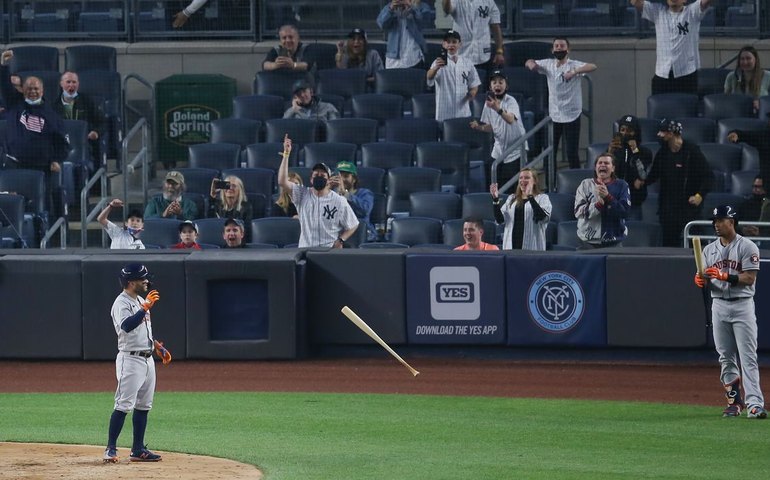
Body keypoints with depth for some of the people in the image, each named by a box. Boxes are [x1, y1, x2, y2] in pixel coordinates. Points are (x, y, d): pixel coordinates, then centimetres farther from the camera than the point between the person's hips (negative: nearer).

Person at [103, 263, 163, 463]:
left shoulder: (140, 300, 16)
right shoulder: (122, 303, -14)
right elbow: (126, 326, -32)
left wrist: (157, 346, 23)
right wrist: (146, 308, -33)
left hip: (147, 359, 9)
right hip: (130, 359, -9)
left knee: (143, 405, 9)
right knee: (124, 405, -12)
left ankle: (138, 450, 13)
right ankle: (111, 449, -10)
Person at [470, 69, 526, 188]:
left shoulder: (511, 101, -16)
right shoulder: (489, 102, 3)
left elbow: (510, 119, -37)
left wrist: (498, 109, -55)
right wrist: (479, 127, -8)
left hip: (515, 151, -6)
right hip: (499, 151, 6)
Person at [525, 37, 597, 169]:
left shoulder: (574, 65, -10)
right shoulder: (548, 64, 5)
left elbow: (592, 67, -26)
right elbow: (529, 63, 16)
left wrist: (574, 72, -41)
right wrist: (531, 63, -10)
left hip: (571, 115, -5)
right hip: (553, 115, 5)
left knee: (571, 153, -4)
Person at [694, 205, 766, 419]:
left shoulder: (747, 247, -5)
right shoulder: (709, 250, 13)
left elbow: (750, 278, -12)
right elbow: (706, 281, 12)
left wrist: (724, 276, -23)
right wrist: (701, 280, -11)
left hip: (742, 305, -5)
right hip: (719, 304, 5)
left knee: (748, 357, -10)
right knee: (726, 357, 7)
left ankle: (754, 403, -15)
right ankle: (734, 401, 16)